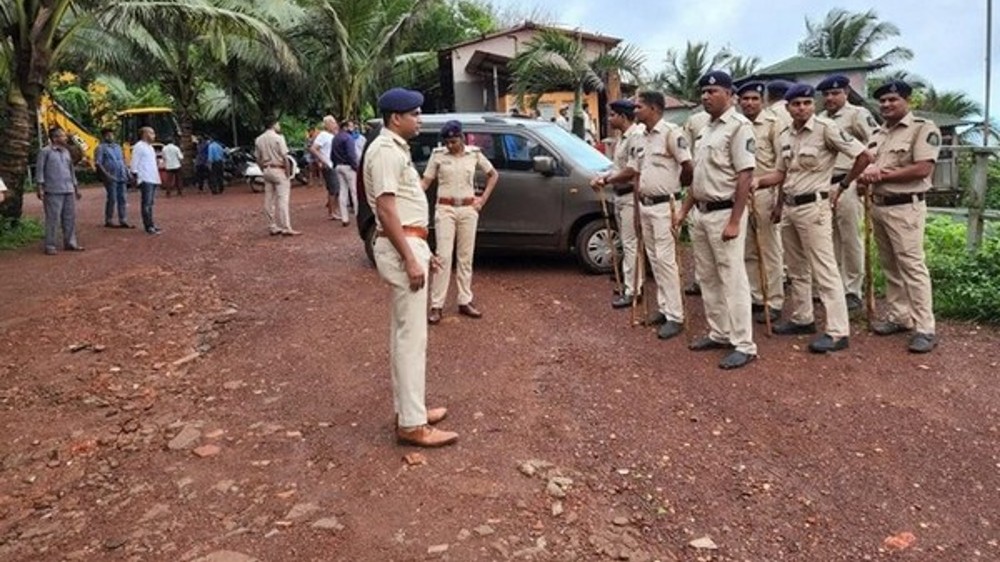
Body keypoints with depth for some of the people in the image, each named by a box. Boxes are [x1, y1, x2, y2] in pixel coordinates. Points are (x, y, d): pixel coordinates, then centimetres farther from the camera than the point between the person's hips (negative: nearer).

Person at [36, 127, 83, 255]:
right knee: (53, 219, -4)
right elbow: (39, 170, -5)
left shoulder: (66, 152, 17)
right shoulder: (45, 152, -3)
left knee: (70, 218, 7)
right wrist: (40, 188, -11)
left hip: (68, 191, 6)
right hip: (53, 191, -6)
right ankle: (50, 246, 2)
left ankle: (70, 243, 17)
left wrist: (76, 188, 22)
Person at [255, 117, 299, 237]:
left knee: (269, 200, 9)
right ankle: (286, 228, -10)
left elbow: (257, 158, 9)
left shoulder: (258, 140, 8)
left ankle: (272, 227, 14)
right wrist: (287, 173, -8)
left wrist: (264, 170, 16)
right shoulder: (278, 138, -11)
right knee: (282, 200, -7)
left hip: (266, 170, 7)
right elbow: (284, 157, -14)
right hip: (278, 170, -7)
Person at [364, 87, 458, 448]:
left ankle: (408, 409, 24)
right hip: (401, 247, -11)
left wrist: (421, 251, 21)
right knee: (412, 336, -9)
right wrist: (410, 259, -24)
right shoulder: (386, 150, -14)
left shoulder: (397, 149, 18)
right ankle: (412, 424, -4)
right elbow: (386, 209, -22)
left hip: (409, 243, 11)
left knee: (404, 333, 14)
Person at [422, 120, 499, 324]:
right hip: (445, 209, -2)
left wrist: (483, 199, 3)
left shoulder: (474, 154, 1)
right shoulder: (438, 155, -2)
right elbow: (426, 181, -2)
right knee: (444, 256, -6)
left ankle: (465, 302, 18)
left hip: (468, 210, 2)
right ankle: (436, 306, 0)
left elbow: (493, 174, 13)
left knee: (465, 257, 8)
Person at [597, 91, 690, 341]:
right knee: (654, 259, 12)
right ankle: (664, 307, 22)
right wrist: (608, 179, 3)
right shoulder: (642, 138, 14)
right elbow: (632, 170, 16)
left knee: (665, 259, -8)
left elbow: (688, 167, -16)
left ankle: (675, 316, -3)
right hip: (645, 204, 9)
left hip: (663, 205, -9)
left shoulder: (671, 132, -13)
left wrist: (673, 185, 0)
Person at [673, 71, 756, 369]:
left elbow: (745, 176, -18)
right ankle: (719, 334, 26)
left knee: (732, 279, -6)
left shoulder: (738, 126, -12)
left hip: (724, 213, -9)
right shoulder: (706, 129, 15)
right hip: (701, 212, 9)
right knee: (707, 278, 14)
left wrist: (734, 221, -22)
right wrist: (684, 210, 18)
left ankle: (743, 345, 0)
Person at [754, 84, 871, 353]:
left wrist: (842, 187, -5)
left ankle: (838, 332, -5)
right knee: (797, 269, 16)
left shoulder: (826, 128, -11)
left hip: (813, 206, -8)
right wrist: (756, 181, 6)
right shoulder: (786, 136, 11)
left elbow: (863, 155, -11)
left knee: (824, 270, -8)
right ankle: (802, 319, 29)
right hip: (789, 207, 8)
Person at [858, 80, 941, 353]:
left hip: (905, 208, -8)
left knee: (912, 267, -8)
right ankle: (898, 317, 23)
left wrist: (882, 175, -14)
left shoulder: (923, 128, -8)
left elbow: (923, 169, -18)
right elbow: (867, 164, 19)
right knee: (890, 267, 13)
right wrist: (865, 176, -6)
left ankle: (925, 329, -4)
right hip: (878, 206, 8)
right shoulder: (878, 134, 16)